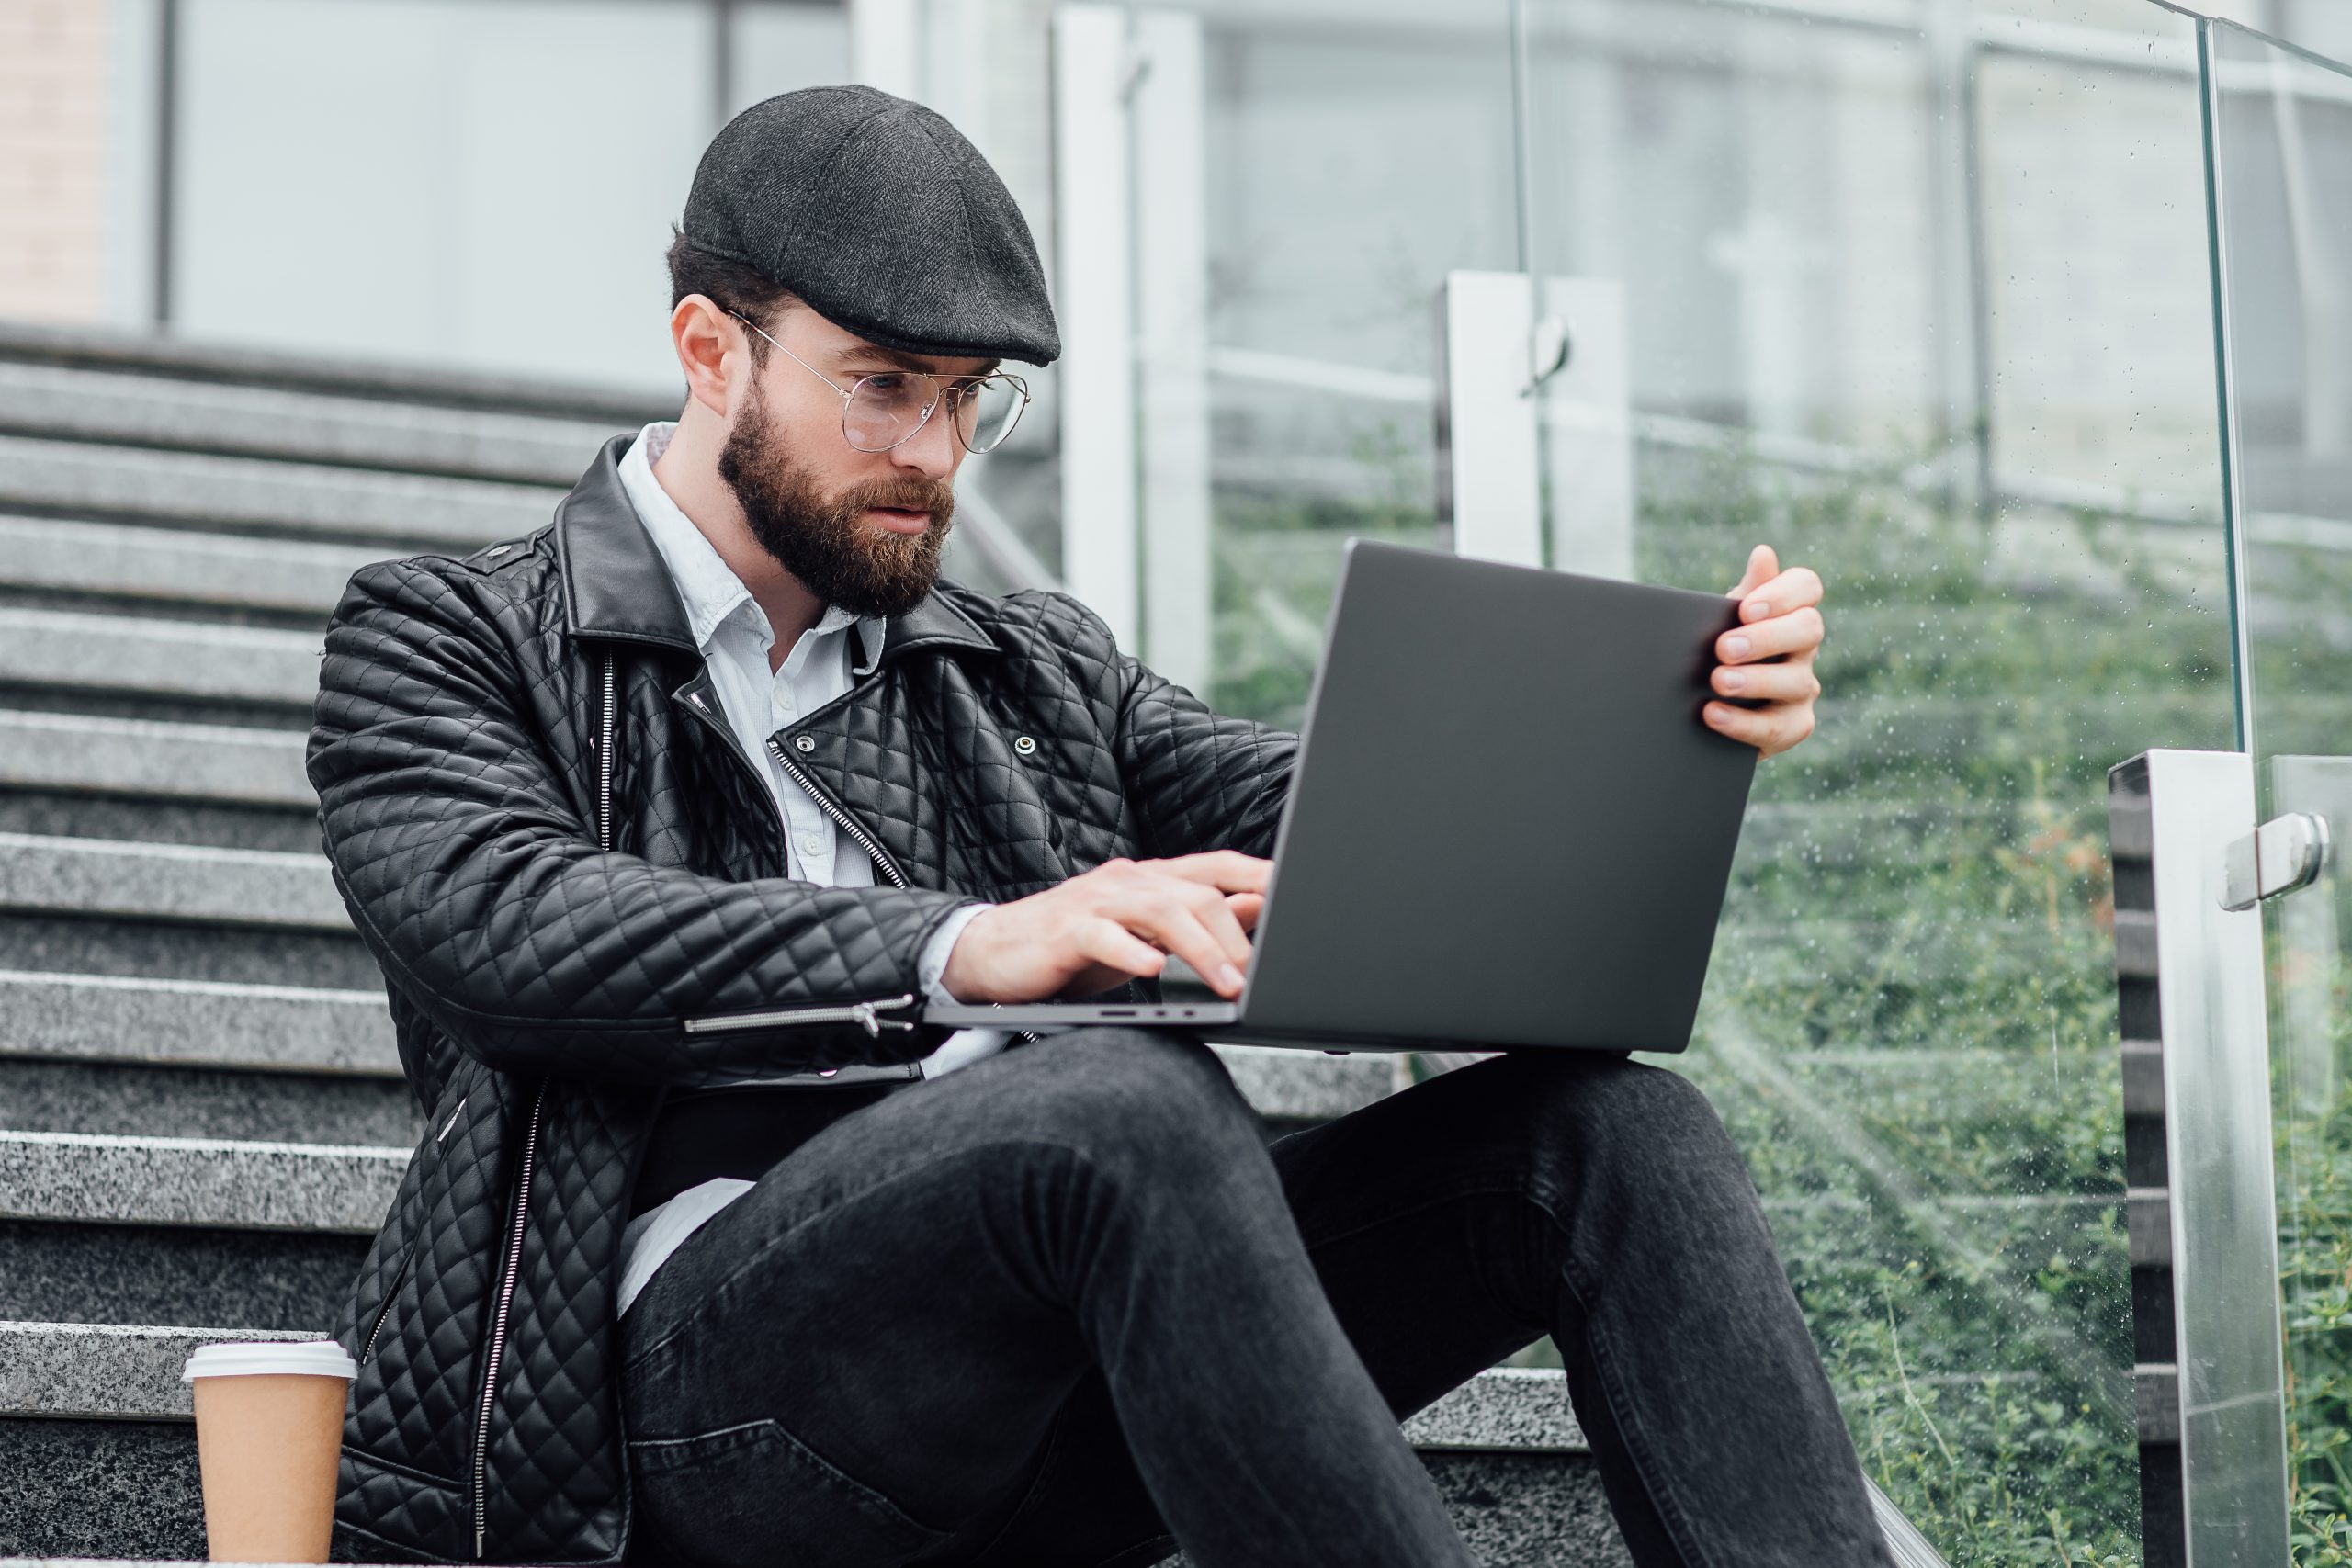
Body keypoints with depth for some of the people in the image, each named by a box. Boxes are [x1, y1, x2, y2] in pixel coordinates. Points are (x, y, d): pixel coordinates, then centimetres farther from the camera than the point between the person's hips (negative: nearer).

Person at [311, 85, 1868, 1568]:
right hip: (693, 1359, -5)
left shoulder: (1037, 672, 26)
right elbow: (499, 923, -11)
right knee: (1133, 1101, -35)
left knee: (1609, 1125, -15)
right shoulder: (446, 643, 11)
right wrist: (958, 945, -25)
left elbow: (1343, 831, 13)